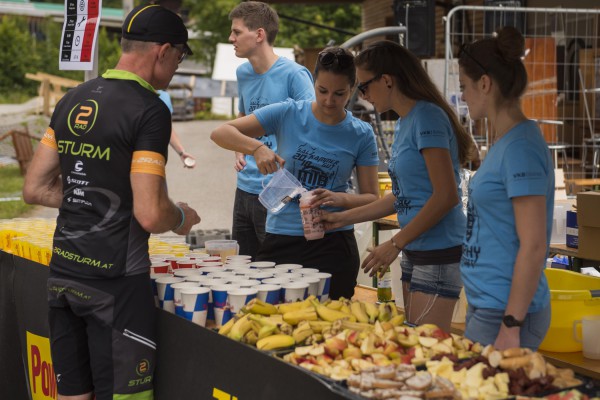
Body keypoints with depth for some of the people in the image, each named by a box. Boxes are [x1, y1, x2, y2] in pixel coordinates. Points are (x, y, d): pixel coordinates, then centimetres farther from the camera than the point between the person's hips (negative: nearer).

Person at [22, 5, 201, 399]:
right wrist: (183, 217, 1)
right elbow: (150, 215, -19)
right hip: (115, 279, -7)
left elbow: (35, 188, 12)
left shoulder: (72, 101, 8)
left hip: (62, 273, 7)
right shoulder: (149, 110, -14)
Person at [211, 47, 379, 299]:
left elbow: (372, 198, 2)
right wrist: (257, 148, -25)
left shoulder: (361, 135, 0)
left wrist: (341, 199, -19)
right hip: (280, 239, 0)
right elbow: (221, 133, -6)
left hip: (332, 243, 0)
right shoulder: (287, 114, -3)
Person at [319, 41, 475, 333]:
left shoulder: (427, 117, -14)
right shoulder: (404, 123, 15)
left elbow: (446, 196, -19)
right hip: (415, 254, 9)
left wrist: (395, 244, -16)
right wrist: (343, 218, 19)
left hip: (439, 255, -9)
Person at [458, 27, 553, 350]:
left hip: (507, 312, -9)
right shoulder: (503, 141, 11)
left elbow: (533, 246, -20)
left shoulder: (520, 147, -17)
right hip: (485, 305, 9)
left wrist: (511, 326, -20)